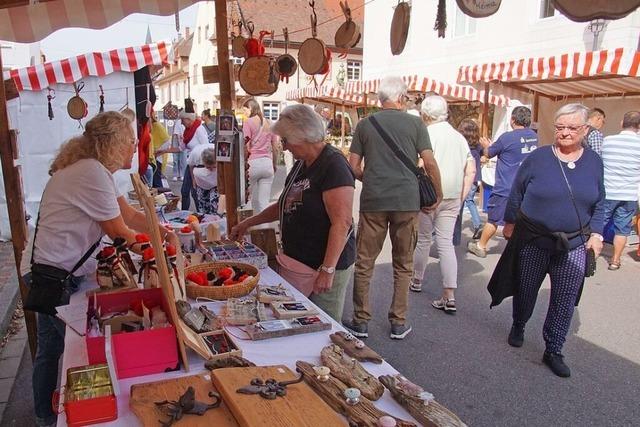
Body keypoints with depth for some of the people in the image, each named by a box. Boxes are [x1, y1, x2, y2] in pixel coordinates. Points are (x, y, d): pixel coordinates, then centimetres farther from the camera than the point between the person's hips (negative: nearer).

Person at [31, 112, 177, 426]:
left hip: (53, 273, 10)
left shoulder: (91, 169, 9)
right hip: (59, 276, -10)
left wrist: (166, 232, 6)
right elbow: (119, 232, -15)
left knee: (50, 347, 22)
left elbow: (130, 215, 13)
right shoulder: (93, 173, -22)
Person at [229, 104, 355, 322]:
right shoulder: (301, 164, 12)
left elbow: (342, 222, -23)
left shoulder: (334, 166, -17)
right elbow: (285, 205, 24)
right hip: (297, 261, 8)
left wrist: (327, 269, -24)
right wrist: (248, 223, 22)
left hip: (324, 265, -8)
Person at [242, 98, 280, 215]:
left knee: (254, 200, 12)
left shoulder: (248, 122, -1)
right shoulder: (269, 124, 12)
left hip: (253, 163, -3)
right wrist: (274, 165, 25)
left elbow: (246, 146, -8)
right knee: (264, 202, 1)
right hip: (268, 163, 3)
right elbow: (275, 148, 15)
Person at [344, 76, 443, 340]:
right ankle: (398, 323, 19)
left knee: (364, 263, 9)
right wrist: (438, 195, 11)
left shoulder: (365, 125, 7)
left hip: (373, 201, 1)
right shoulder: (415, 123, 3)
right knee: (403, 264, 12)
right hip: (407, 201, 0)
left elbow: (354, 166, 5)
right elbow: (430, 163, -2)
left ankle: (360, 322, 16)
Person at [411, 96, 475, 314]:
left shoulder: (427, 134, -10)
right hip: (452, 198, 5)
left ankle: (416, 280, 31)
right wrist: (461, 196, 12)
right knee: (446, 243, 5)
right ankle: (449, 297, 0)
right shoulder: (459, 137, 10)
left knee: (423, 239, 12)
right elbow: (471, 171, 9)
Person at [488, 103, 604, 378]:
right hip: (533, 241, -2)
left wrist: (596, 233, 2)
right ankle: (518, 326, 41)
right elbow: (516, 193, 2)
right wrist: (510, 224, 4)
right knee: (526, 290, 12)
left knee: (565, 300, 2)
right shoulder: (538, 158, -7)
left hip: (574, 245, 2)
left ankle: (553, 351, 17)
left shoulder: (594, 162, 2)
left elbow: (598, 204, 10)